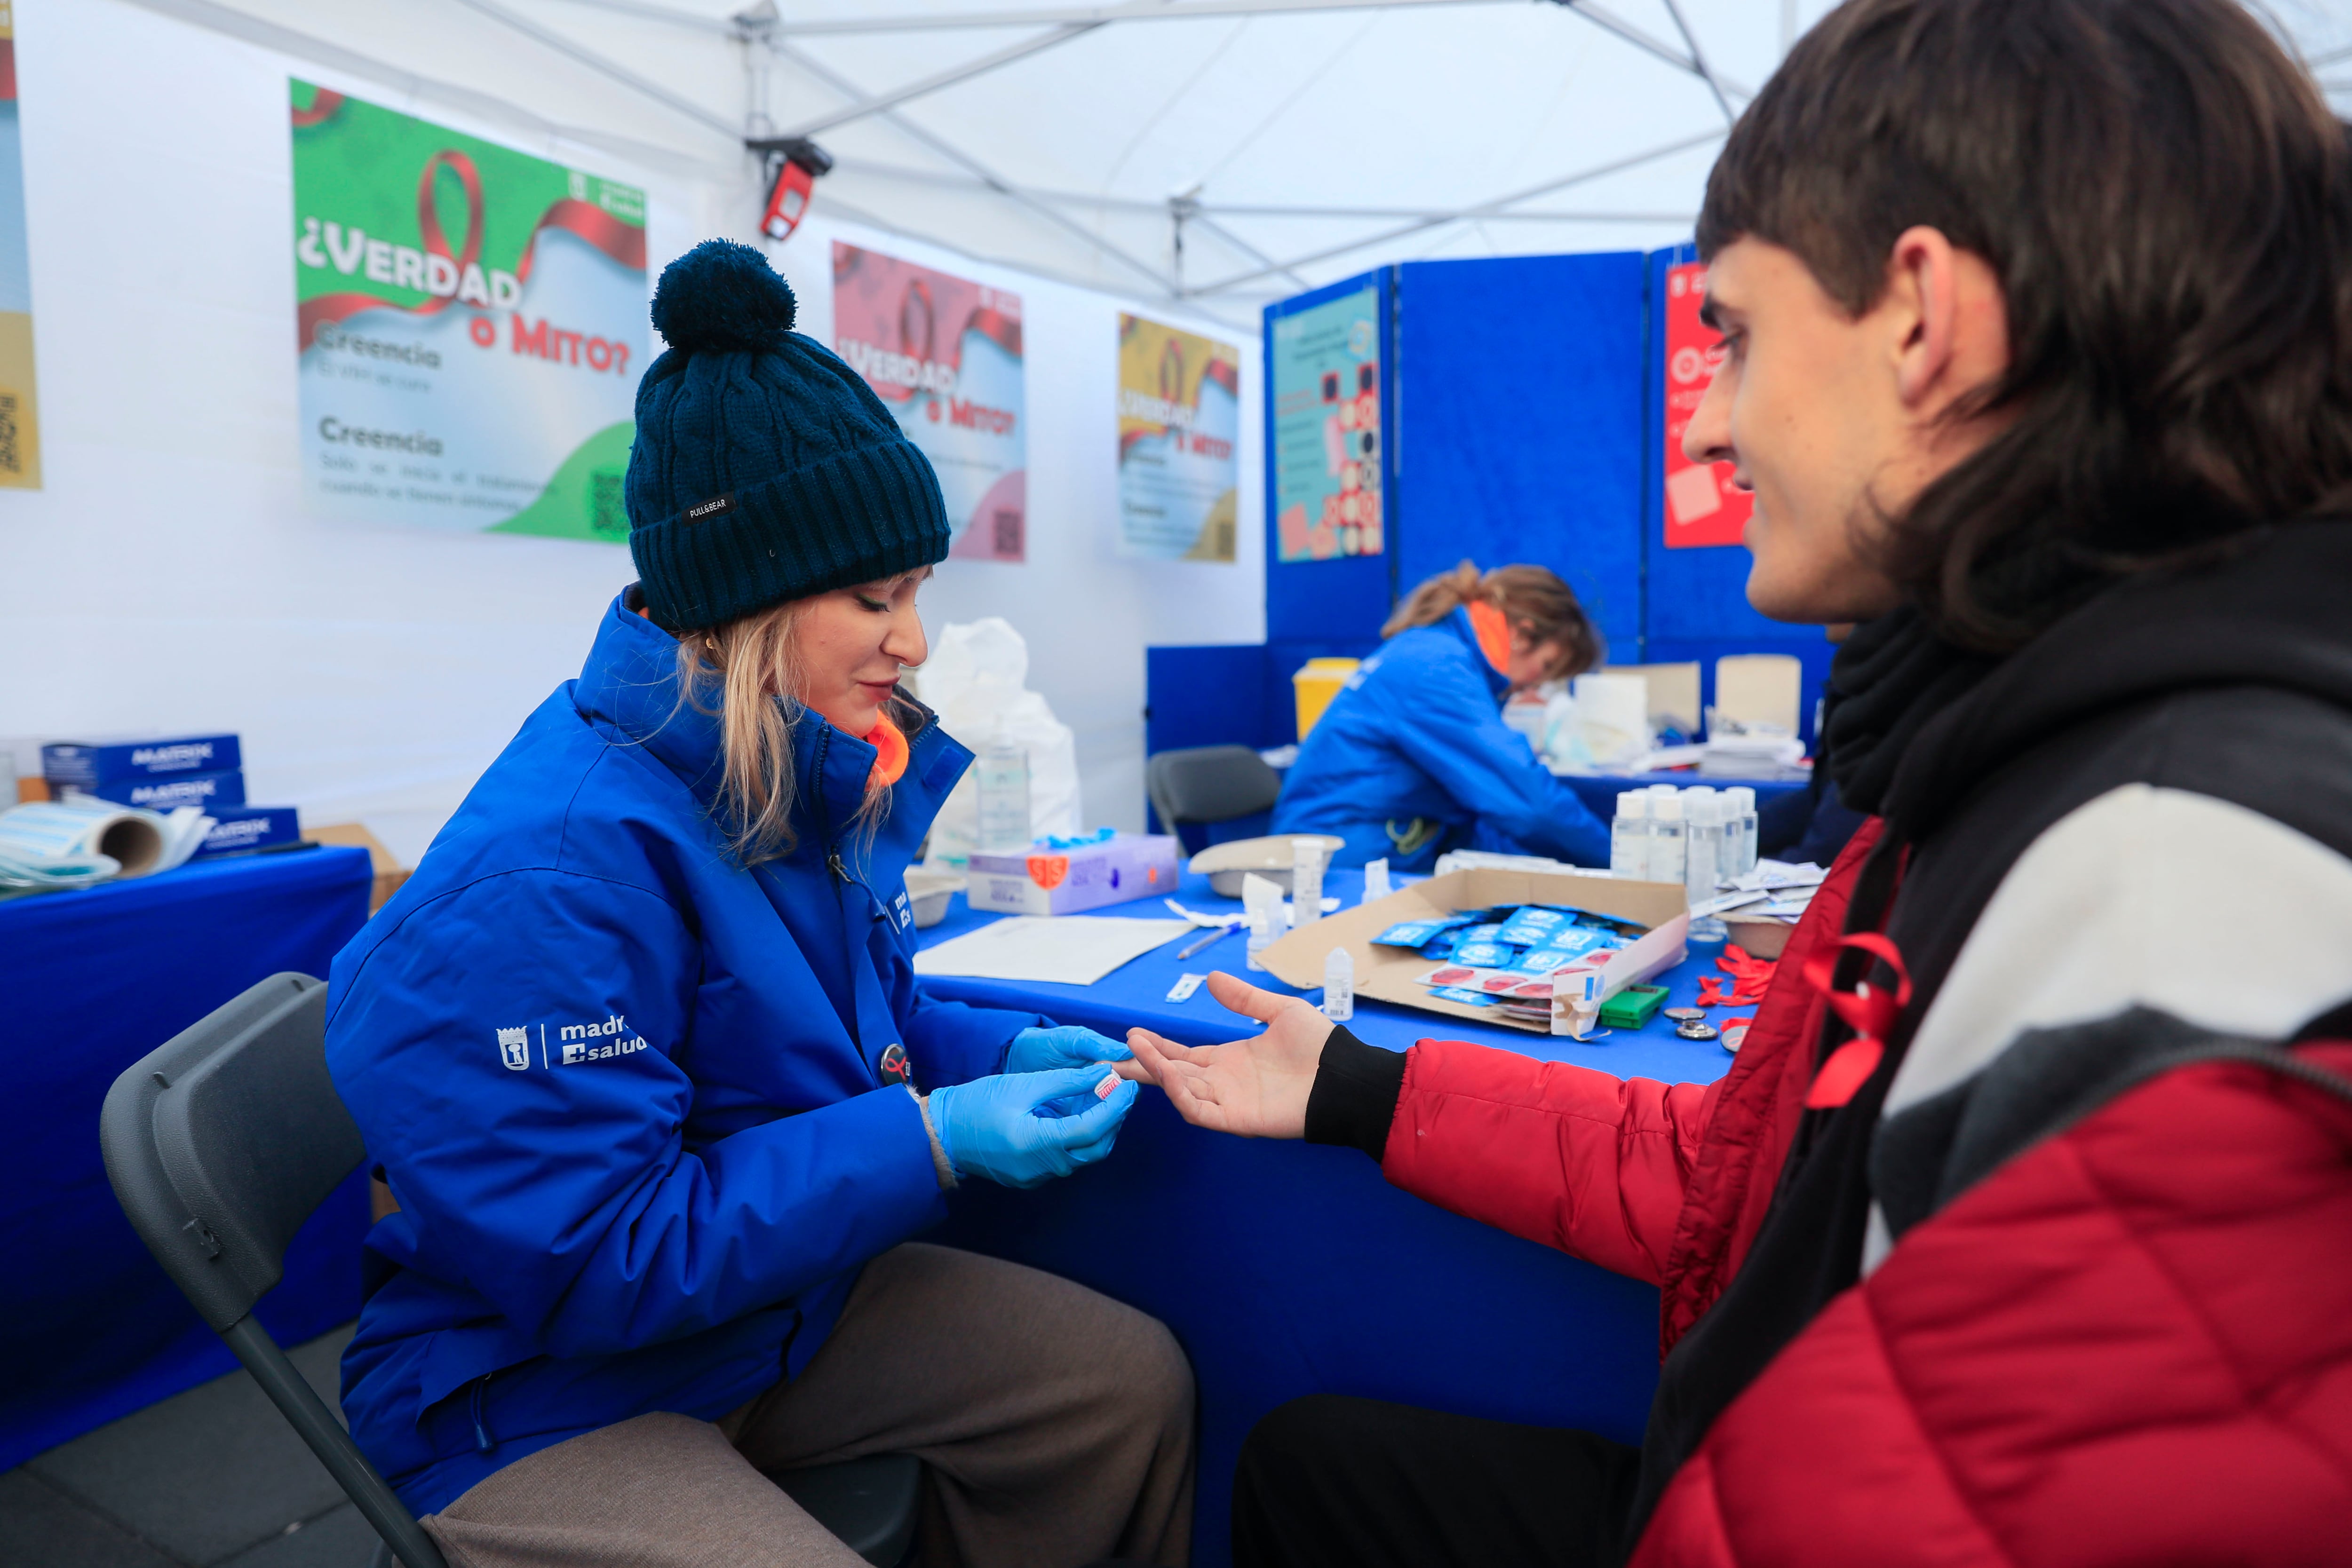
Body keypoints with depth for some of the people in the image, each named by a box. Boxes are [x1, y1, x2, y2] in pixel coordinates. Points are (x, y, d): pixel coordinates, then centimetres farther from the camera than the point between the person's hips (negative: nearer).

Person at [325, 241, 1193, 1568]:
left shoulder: (829, 783, -2)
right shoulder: (553, 871, -29)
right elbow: (589, 1258, -26)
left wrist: (1000, 1053, -8)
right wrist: (934, 1142, -30)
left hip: (782, 1301, 8)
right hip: (538, 1399, -7)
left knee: (1134, 1383, 3)